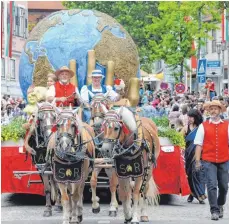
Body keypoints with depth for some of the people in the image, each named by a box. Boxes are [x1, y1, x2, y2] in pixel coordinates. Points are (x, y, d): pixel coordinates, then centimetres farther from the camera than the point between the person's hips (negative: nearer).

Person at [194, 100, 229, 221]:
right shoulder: (203, 126, 3)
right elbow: (199, 144, 2)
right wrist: (197, 161, -3)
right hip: (209, 161, -2)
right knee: (212, 186, -9)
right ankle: (214, 210, -4)